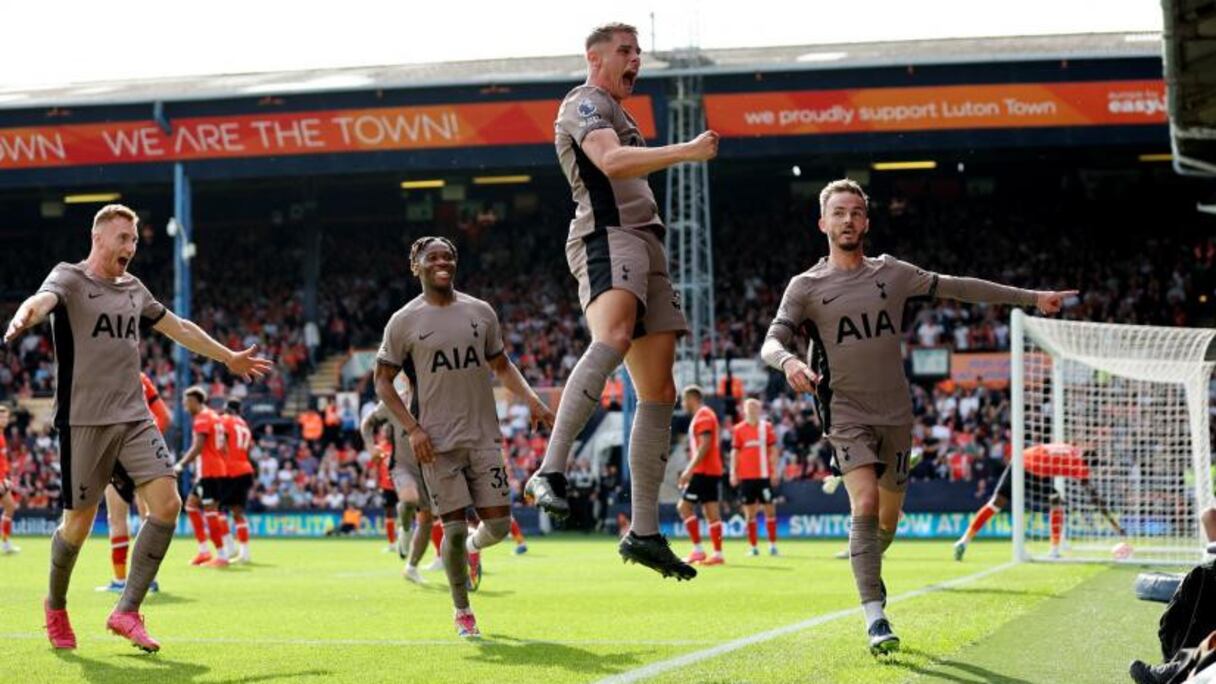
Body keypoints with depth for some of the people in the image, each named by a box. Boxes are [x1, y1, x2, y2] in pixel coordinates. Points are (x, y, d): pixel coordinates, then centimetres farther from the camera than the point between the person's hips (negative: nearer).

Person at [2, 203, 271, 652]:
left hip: (133, 418, 6)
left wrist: (229, 357, 39)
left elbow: (178, 328, 30)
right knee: (80, 521, -1)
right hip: (84, 421, -6)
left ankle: (127, 612, -4)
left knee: (167, 502, -11)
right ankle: (55, 607, 26)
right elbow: (43, 299, -27)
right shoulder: (69, 279, -4)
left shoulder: (133, 288, 16)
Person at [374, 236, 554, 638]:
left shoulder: (480, 312, 9)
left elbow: (501, 366, 20)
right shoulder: (405, 322, 0)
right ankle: (462, 613, 13)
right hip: (437, 443, -3)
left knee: (498, 525, -2)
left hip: (484, 437, 3)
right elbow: (383, 382, 3)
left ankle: (472, 548, 35)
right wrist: (412, 429, -10)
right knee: (454, 528, -5)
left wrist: (532, 401, 2)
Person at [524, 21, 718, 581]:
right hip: (607, 237, -10)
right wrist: (686, 152, -24)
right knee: (613, 338, -37)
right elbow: (612, 161, -20)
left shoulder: (615, 113, 32)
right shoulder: (585, 103, 0)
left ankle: (644, 533, 3)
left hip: (642, 243, 10)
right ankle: (550, 473, -48)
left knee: (659, 392, 3)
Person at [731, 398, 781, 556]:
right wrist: (733, 473, 0)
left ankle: (773, 545, 5)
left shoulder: (767, 427, 4)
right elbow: (735, 453, 7)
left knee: (769, 509, -1)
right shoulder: (738, 429, 5)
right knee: (749, 512, 2)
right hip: (746, 476, 1)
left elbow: (773, 451, 4)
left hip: (764, 476, -1)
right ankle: (753, 546, 6)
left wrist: (775, 471, -3)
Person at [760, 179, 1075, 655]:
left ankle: (865, 570, 42)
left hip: (896, 414, 3)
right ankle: (875, 619, -24)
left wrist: (1031, 298, 13)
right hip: (847, 414, -3)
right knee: (866, 504, -22)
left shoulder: (891, 273, 6)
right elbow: (771, 343, -8)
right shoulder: (806, 286, -1)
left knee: (888, 517, 9)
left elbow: (959, 288, 12)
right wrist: (788, 361, -33)